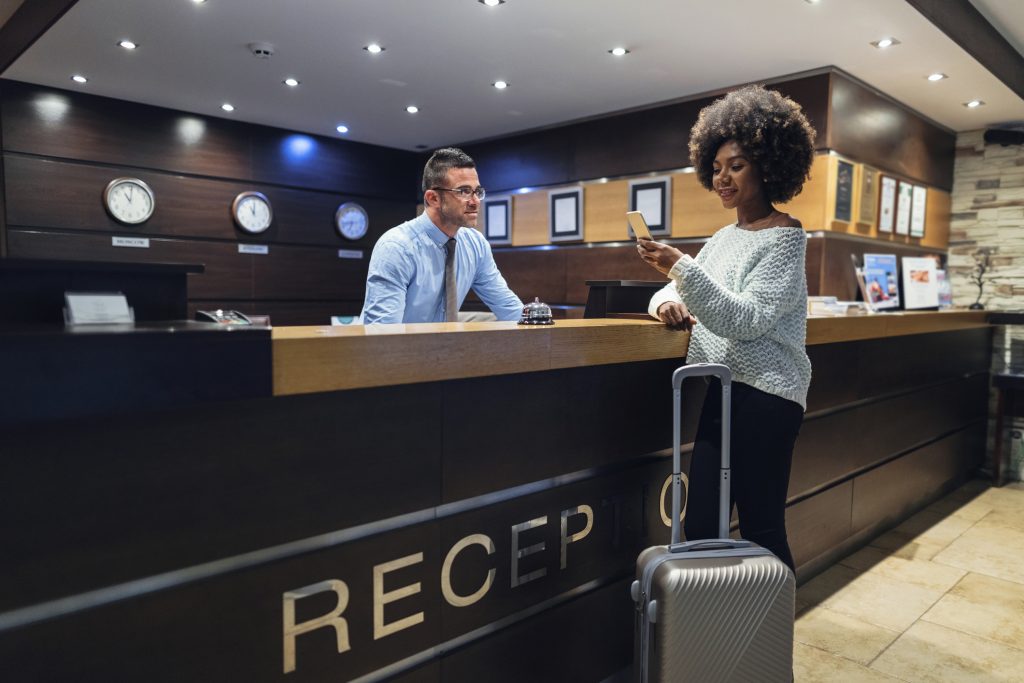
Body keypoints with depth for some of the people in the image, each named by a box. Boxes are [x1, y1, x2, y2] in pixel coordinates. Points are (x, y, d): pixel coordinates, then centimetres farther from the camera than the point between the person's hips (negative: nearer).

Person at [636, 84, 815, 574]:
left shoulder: (784, 237, -5)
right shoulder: (724, 236, 17)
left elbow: (746, 320, -16)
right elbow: (676, 290, 22)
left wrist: (682, 268, -25)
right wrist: (668, 301, -3)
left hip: (763, 397, -7)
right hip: (717, 392, 7)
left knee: (762, 531, -1)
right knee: (698, 528, 6)